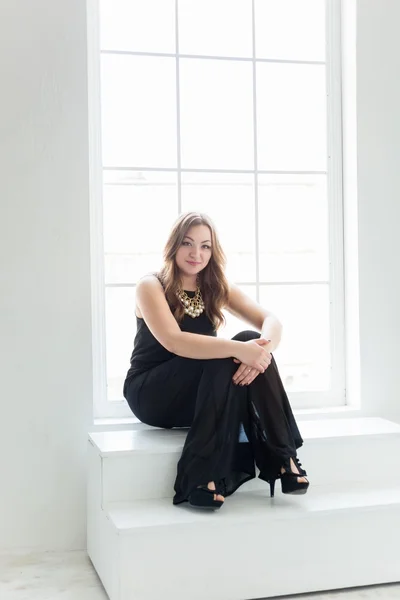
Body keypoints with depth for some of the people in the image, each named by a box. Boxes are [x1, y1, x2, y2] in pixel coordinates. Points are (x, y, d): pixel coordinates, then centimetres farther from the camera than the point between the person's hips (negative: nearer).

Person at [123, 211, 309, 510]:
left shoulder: (217, 288, 5)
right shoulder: (151, 286, -10)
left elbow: (272, 321, -6)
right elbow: (174, 341, -27)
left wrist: (261, 348, -30)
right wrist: (238, 349, -38)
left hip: (206, 393, 5)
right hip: (152, 393, -4)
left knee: (251, 341, -23)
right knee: (226, 361, -31)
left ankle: (280, 457, -27)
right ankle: (201, 475, -33)